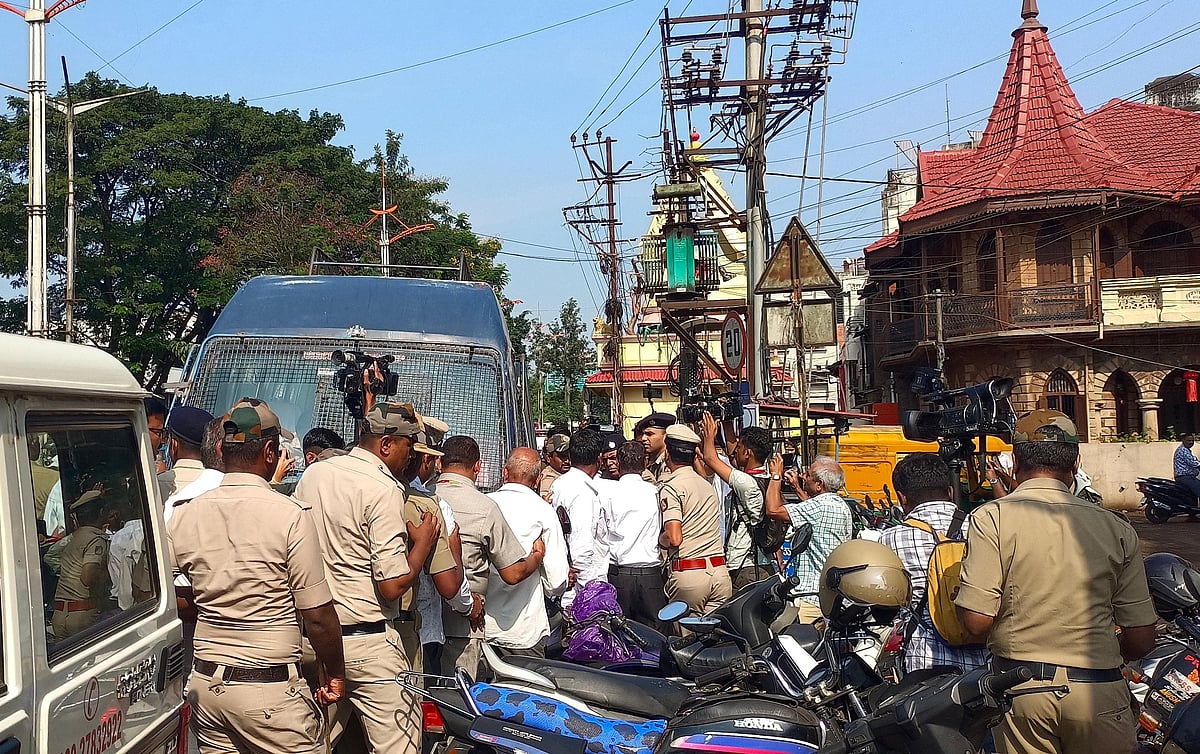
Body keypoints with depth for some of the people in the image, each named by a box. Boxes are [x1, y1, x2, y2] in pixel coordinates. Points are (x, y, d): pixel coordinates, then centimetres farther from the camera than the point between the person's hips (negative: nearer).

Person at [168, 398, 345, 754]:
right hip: (271, 690, -5)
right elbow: (318, 615, -13)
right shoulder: (291, 515, -14)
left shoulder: (183, 515, 0)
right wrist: (336, 673, 2)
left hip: (206, 683, 6)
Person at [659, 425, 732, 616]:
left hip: (688, 573, -6)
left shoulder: (670, 487, -6)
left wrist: (659, 539, 5)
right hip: (720, 570, 6)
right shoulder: (708, 485, 17)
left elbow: (674, 538, -16)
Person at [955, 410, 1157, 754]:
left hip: (1018, 686, -1)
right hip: (1099, 691, 1)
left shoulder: (991, 518, -8)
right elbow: (1141, 640, 2)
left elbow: (976, 620, -13)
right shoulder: (1116, 528, 0)